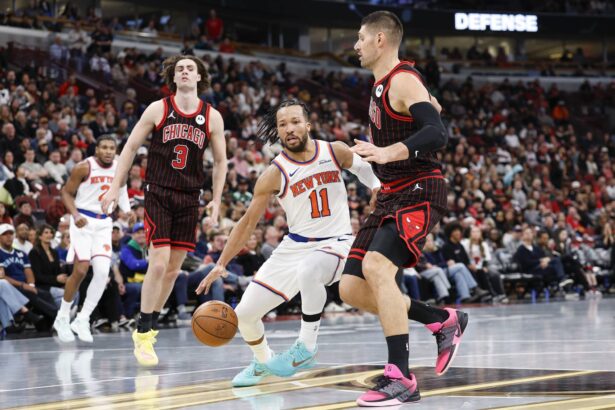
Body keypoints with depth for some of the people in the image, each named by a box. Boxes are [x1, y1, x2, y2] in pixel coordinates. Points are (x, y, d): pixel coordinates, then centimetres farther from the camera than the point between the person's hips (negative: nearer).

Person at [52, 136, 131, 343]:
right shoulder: (84, 167, -13)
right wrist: (75, 215, -23)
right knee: (80, 271, -9)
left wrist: (126, 210, 5)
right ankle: (62, 318, 9)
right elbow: (67, 193, -8)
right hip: (83, 221, -5)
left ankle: (82, 320, 0)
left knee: (103, 271, -10)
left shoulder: (119, 167, 2)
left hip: (104, 223, 5)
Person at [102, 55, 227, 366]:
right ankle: (142, 333, -4)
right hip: (158, 193, -3)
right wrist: (115, 187, 0)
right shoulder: (158, 109, -2)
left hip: (189, 199, 3)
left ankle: (148, 328, 21)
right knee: (159, 262, -14)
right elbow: (131, 147, 4)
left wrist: (216, 199, 4)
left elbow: (220, 161, 13)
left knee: (174, 268, 6)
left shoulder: (212, 117, 4)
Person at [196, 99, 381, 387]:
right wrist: (221, 264, -8)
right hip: (295, 246, 2)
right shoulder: (275, 174, -8)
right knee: (245, 314, -3)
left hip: (335, 243, -2)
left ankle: (306, 349, -22)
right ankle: (262, 363, 29)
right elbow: (249, 222, -3)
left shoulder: (335, 151, -6)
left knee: (308, 271, -40)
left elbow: (365, 169, 16)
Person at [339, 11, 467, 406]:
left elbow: (437, 133, -27)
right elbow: (432, 105, 33)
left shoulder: (403, 81, -13)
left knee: (376, 266, -30)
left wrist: (389, 152, -40)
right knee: (352, 289, 4)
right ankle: (443, 320, 19)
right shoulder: (381, 86, 16)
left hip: (418, 192, -10)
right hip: (391, 195, 10)